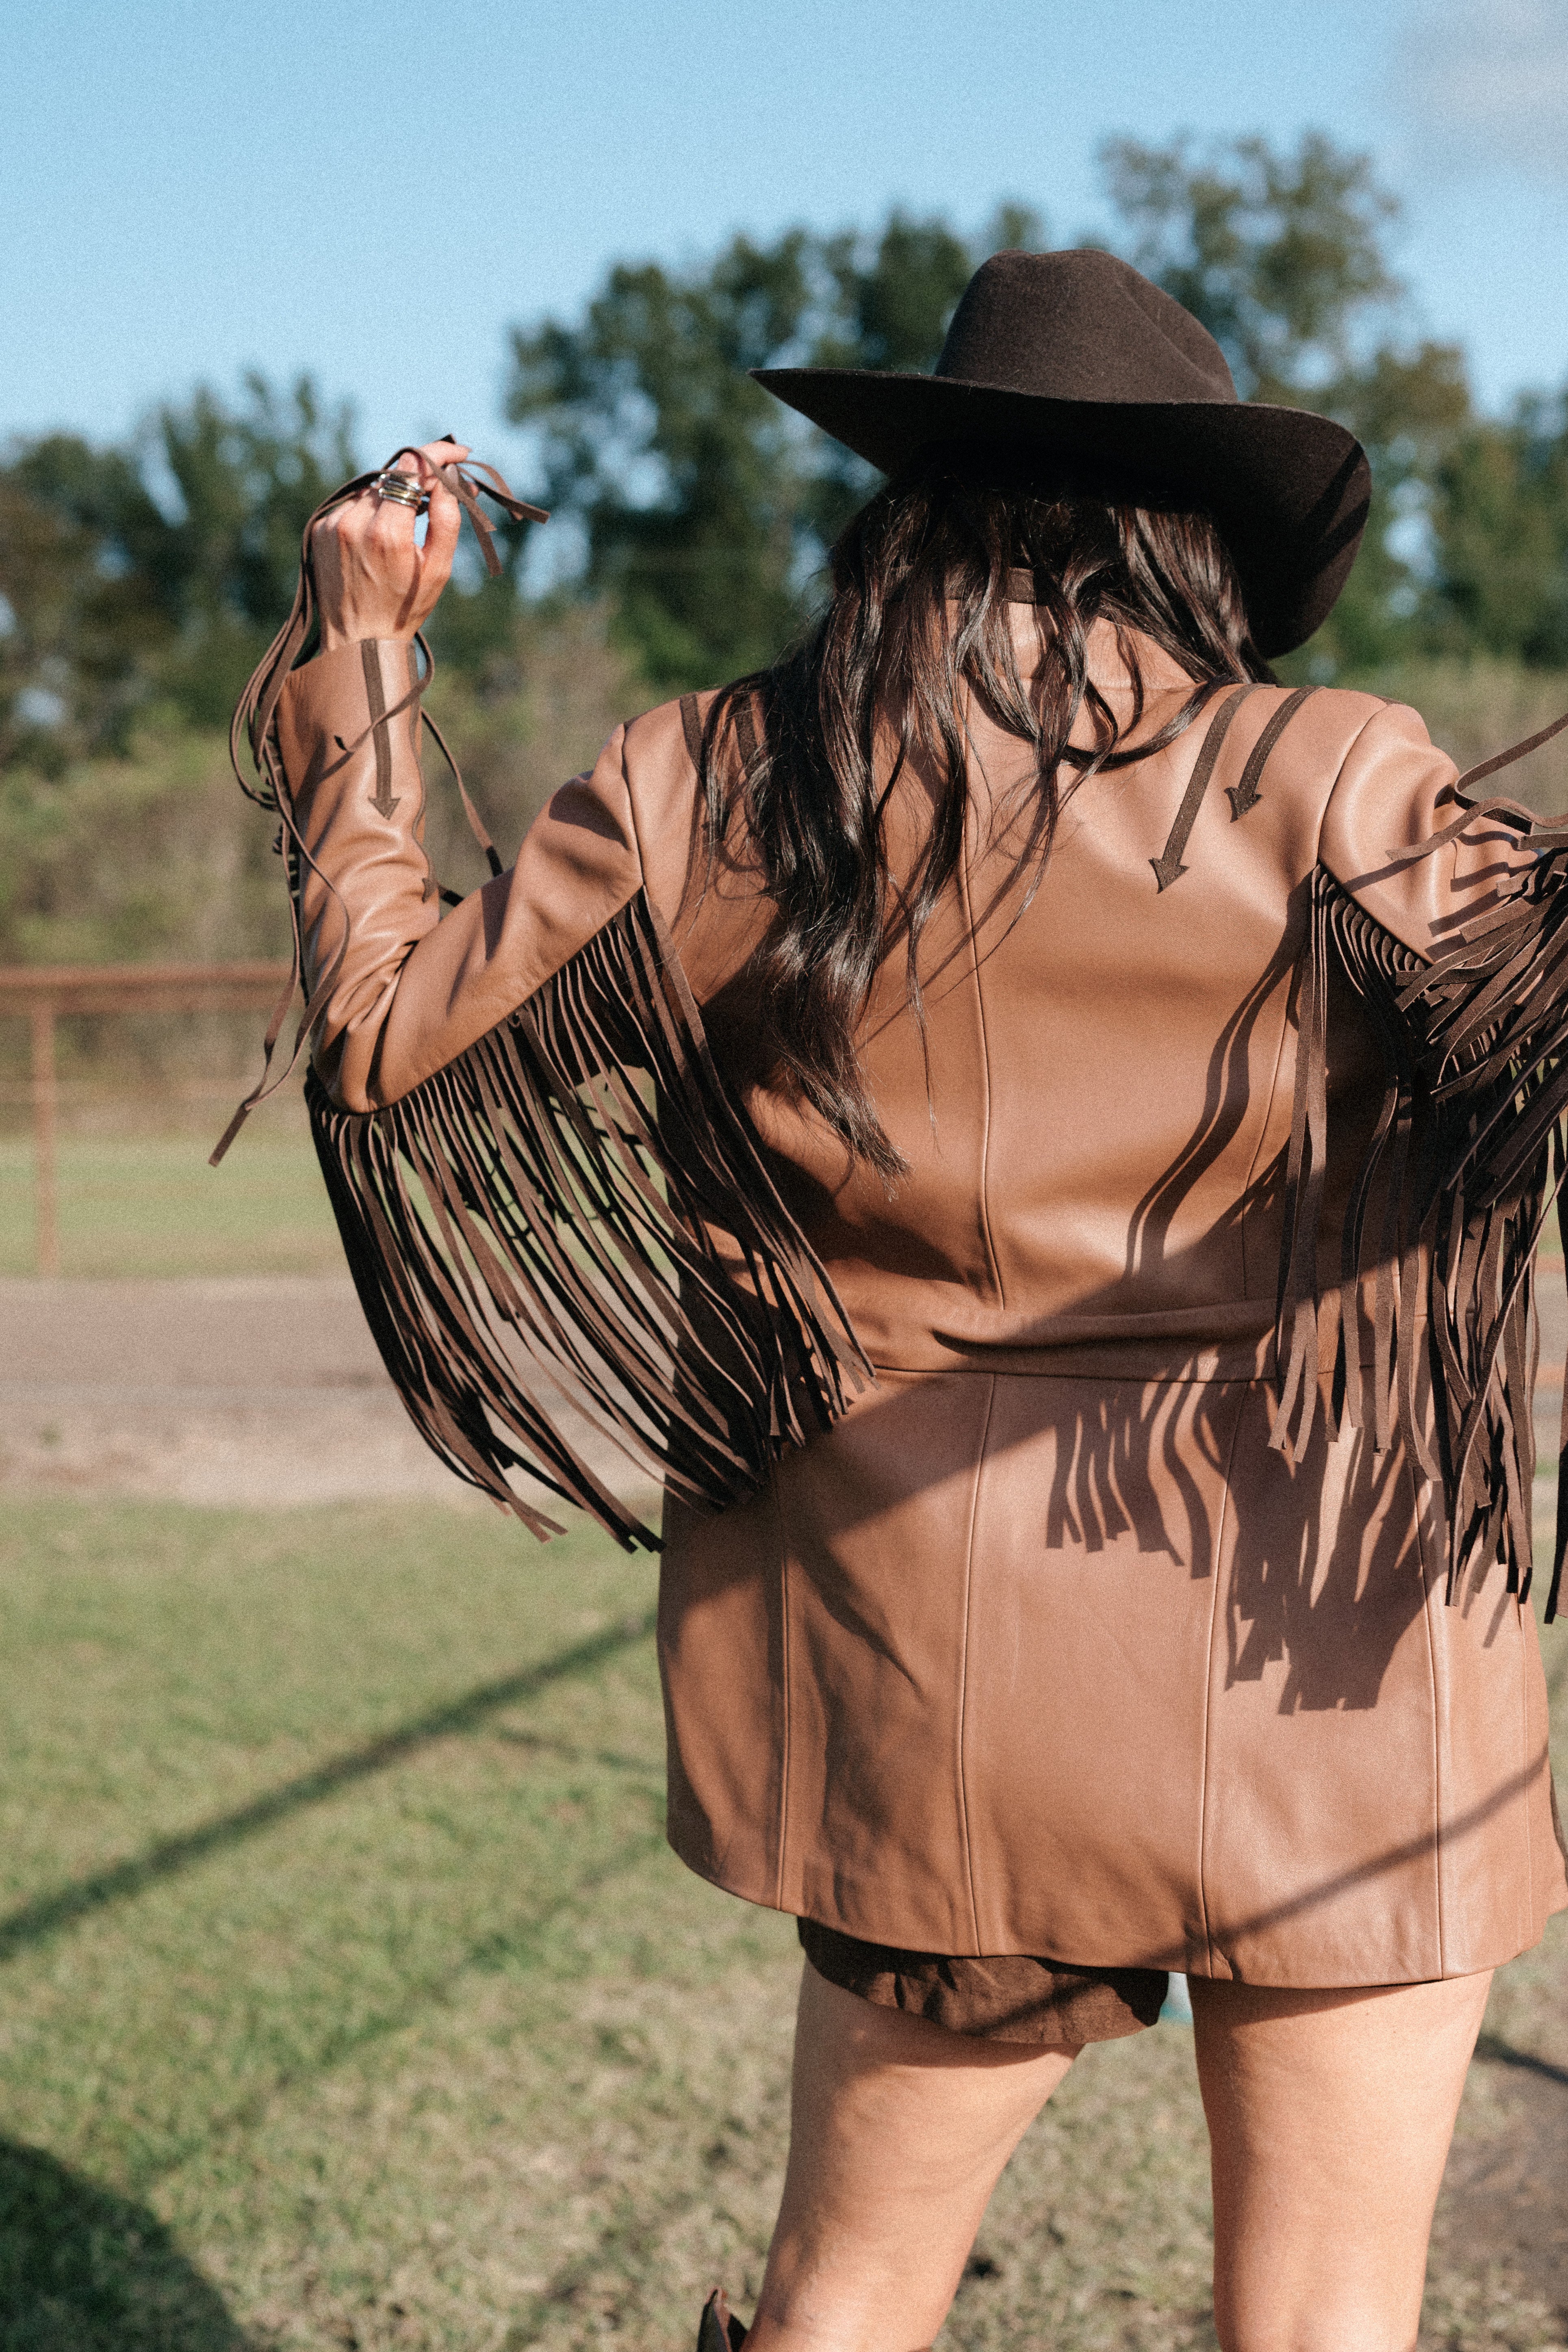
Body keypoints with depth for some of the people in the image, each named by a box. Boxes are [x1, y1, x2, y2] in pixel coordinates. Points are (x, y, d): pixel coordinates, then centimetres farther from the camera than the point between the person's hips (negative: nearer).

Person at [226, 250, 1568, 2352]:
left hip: (929, 1651, 3)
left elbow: (387, 1029, 6)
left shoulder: (712, 794, 0)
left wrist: (358, 664, 16)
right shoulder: (1317, 785, -9)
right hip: (1317, 1660, -2)